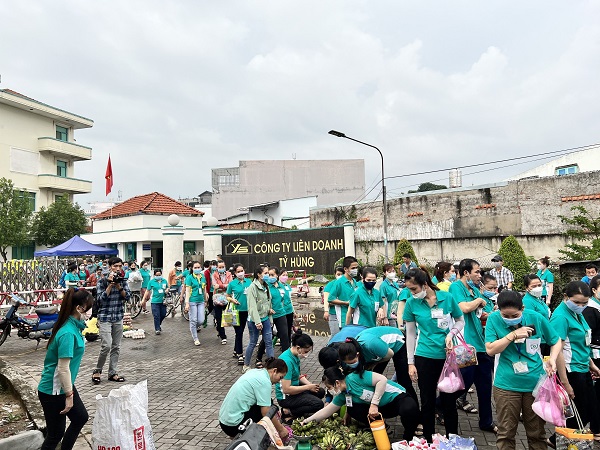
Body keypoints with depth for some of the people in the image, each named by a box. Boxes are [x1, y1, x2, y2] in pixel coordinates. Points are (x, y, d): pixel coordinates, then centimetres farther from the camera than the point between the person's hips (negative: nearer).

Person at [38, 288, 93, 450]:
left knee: (81, 417, 20)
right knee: (56, 434, 6)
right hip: (53, 391, -9)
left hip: (64, 386, 9)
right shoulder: (67, 333, -28)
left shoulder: (73, 326, 0)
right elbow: (63, 368, -26)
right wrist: (69, 395, -19)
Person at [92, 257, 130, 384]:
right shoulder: (102, 281, -6)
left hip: (118, 317, 5)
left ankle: (113, 373, 17)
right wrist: (110, 284, -19)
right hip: (105, 317, -4)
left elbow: (127, 296, -2)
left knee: (116, 347, 7)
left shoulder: (123, 280, 5)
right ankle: (97, 370, 7)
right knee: (107, 346, -13)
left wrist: (118, 286, -16)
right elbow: (101, 299, -13)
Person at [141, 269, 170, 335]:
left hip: (163, 301, 3)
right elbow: (147, 291, 2)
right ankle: (157, 329, 4)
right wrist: (143, 299, -1)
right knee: (156, 316, -6)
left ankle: (158, 325, 34)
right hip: (155, 301, -3)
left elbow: (167, 287, 21)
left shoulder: (164, 281, 7)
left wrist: (167, 290, -3)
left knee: (163, 314, 8)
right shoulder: (151, 282, -1)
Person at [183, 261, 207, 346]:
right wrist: (187, 303, -15)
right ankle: (195, 339, 14)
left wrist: (205, 301, 21)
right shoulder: (189, 277, -6)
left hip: (201, 301, 5)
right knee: (193, 320, 1)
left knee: (201, 320, 0)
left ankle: (193, 328, 32)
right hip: (192, 301, -5)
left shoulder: (202, 277, 8)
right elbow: (187, 291, -9)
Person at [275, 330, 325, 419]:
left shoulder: (295, 356, 1)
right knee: (318, 404, -19)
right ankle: (288, 412, -8)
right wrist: (308, 387, -20)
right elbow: (286, 389, -29)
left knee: (320, 392, 13)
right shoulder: (287, 361, -28)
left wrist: (310, 384, -3)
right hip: (286, 397, -10)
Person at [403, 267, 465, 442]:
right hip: (424, 357, 0)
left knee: (449, 400, 8)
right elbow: (410, 334, 1)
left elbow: (460, 321, 6)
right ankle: (428, 440, 29)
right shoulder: (412, 303, -6)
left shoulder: (447, 297, -8)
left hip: (448, 356, 0)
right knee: (427, 401, 11)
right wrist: (410, 363, 1)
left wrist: (451, 334, -14)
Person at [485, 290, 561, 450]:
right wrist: (513, 334, -20)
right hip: (506, 385, -1)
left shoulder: (536, 318, -6)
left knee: (537, 432, 15)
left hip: (536, 383, 1)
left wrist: (552, 359, -9)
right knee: (506, 433, 6)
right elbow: (490, 350, -13)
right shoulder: (494, 319, -9)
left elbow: (556, 341, 9)